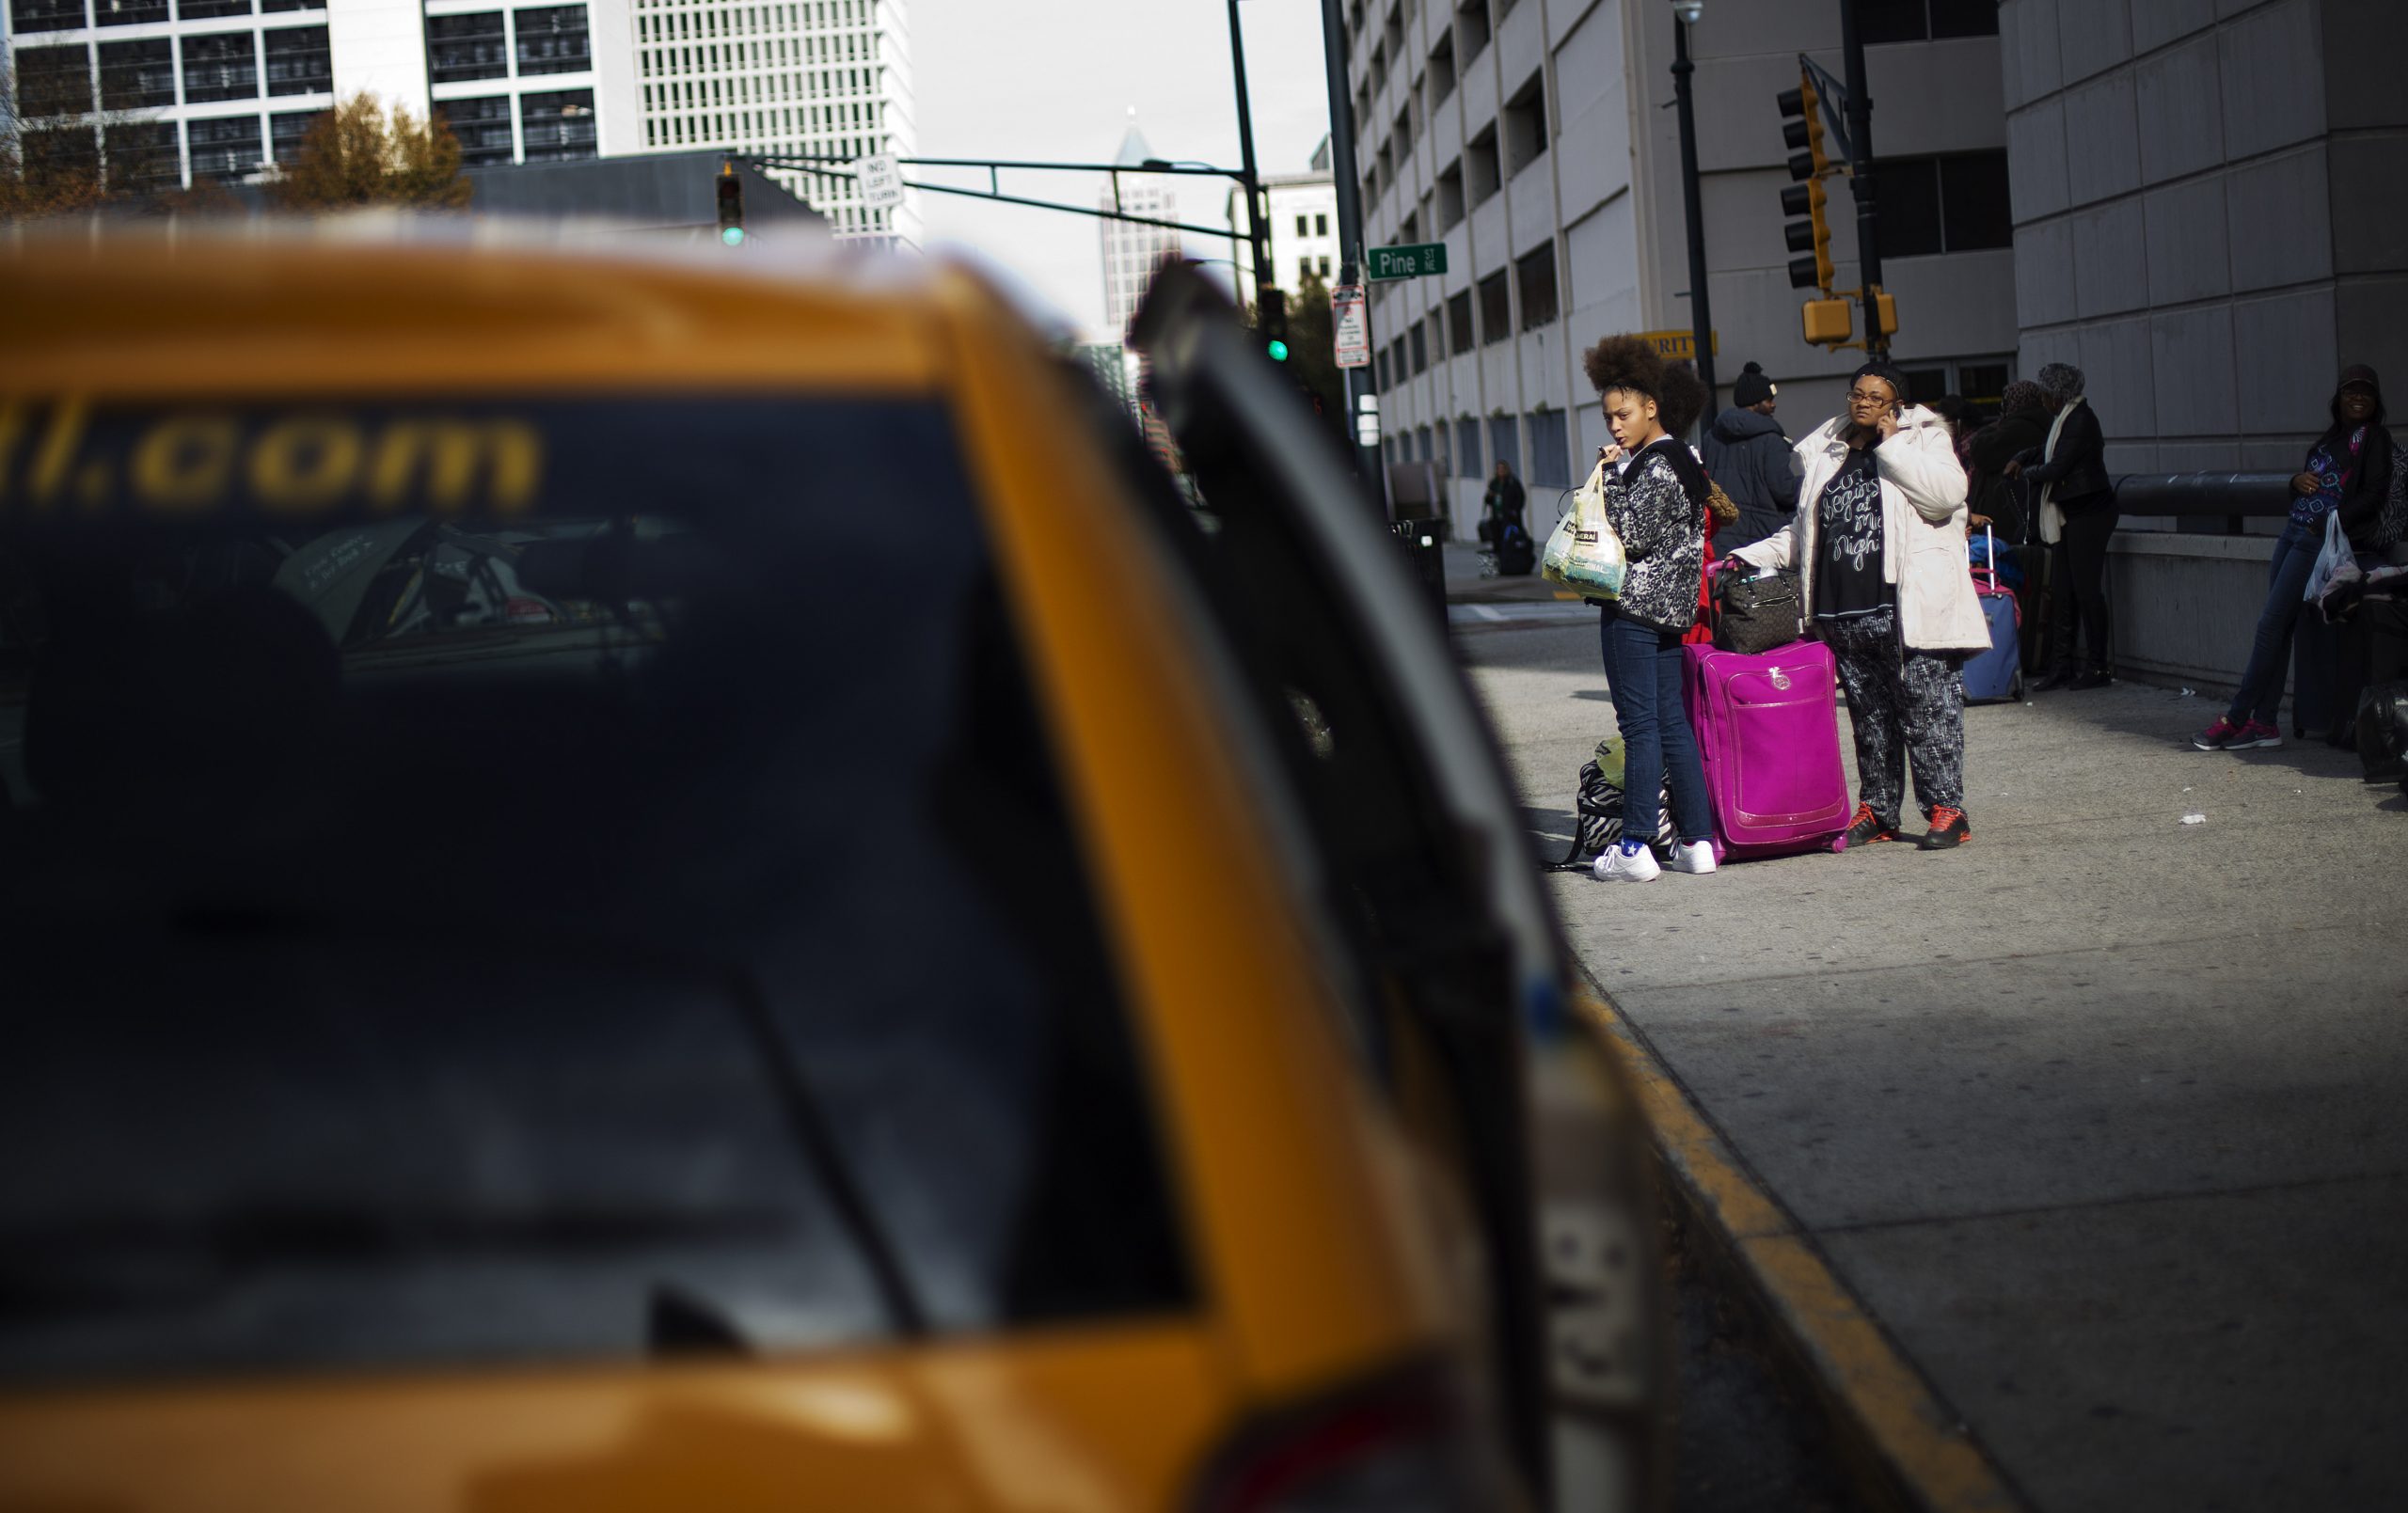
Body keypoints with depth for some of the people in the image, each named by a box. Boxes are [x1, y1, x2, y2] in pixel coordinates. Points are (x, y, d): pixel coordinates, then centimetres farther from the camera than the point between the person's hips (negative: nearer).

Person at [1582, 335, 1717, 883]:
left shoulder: (1654, 467, -15)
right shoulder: (1682, 459, 16)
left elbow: (1632, 535, -19)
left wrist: (1611, 476, -12)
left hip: (1634, 605, -10)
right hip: (1668, 607, 10)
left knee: (1639, 724, -8)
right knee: (1671, 721, 10)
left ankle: (1635, 847, -7)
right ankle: (1697, 841, 11)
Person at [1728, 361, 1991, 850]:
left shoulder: (1923, 440, 5)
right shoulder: (1822, 455, 19)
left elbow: (1947, 493, -15)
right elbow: (1803, 532, 28)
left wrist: (1890, 445, -10)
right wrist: (1753, 556, 15)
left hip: (1907, 607, -5)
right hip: (1844, 611, 5)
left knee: (1926, 707, -7)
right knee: (1870, 716, 8)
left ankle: (1946, 810, -3)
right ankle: (1877, 810, 15)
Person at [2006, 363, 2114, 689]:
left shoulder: (2080, 420, -15)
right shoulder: (2064, 418, 15)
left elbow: (2057, 467, -18)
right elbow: (2047, 452, 31)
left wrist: (2027, 473, -1)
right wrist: (2021, 460, 12)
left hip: (2088, 513, -10)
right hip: (2068, 515, 10)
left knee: (2086, 589, -7)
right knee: (2060, 591, 8)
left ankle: (2099, 667, -1)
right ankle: (2064, 665, 12)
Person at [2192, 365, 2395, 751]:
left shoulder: (2374, 438, -3)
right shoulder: (2331, 437, 21)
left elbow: (2373, 496, -11)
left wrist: (2328, 526, -18)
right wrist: (2297, 482, 1)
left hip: (2319, 542, -8)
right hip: (2293, 533, 8)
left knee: (2271, 624, -12)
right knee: (2277, 628, 3)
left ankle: (2236, 718, -9)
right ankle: (2264, 723, 4)